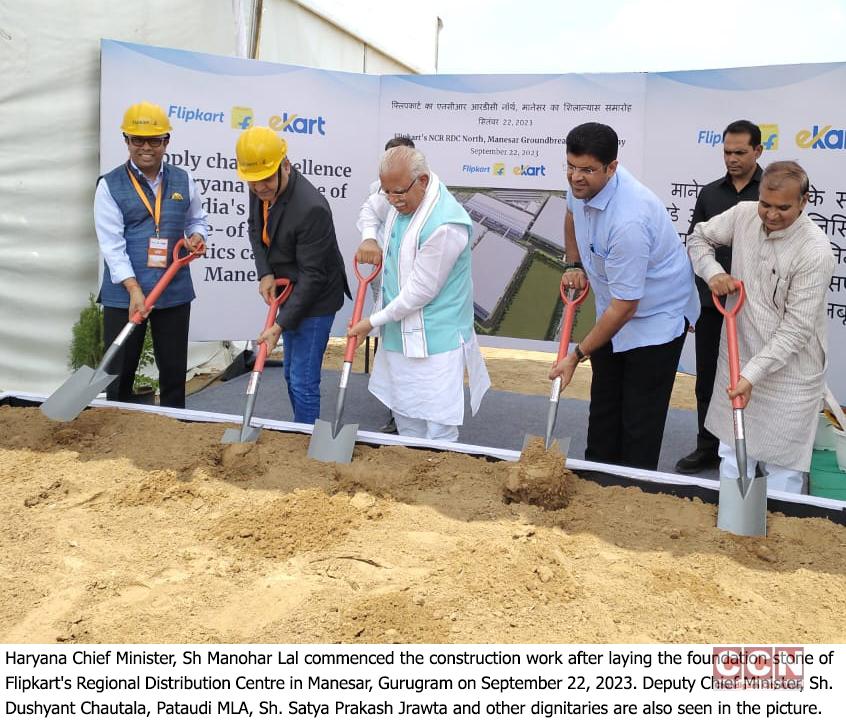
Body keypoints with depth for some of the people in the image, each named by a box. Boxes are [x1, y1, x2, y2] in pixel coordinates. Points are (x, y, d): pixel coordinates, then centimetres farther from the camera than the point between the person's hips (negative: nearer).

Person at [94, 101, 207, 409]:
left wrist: (196, 237, -4)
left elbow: (197, 220, 21)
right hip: (124, 294, -3)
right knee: (119, 372, 6)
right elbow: (111, 244, -12)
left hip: (174, 293, 3)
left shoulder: (182, 181, 7)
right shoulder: (109, 186, -4)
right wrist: (134, 290, -22)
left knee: (174, 371, 12)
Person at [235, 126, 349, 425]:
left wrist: (280, 325, -27)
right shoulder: (261, 190, -7)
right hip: (289, 291, 9)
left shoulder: (311, 208, -32)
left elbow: (312, 276, -27)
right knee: (291, 374, 20)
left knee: (303, 381, -4)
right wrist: (265, 273, -4)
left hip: (315, 299, -9)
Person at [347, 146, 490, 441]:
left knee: (438, 428, -1)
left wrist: (374, 321, -13)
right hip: (401, 333, 9)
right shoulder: (403, 202, 0)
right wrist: (375, 245, 8)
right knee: (404, 417, 21)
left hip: (434, 340, -9)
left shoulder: (445, 226, -28)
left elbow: (421, 291, -22)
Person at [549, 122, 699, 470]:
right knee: (603, 404, 19)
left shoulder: (628, 220, -36)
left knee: (640, 422, -4)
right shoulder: (583, 184, -10)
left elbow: (625, 306, -31)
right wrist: (574, 265, 6)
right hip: (613, 309, 9)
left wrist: (577, 356, -24)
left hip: (655, 315, -9)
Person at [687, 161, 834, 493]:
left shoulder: (815, 252, -22)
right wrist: (712, 272, -8)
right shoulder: (744, 214, -7)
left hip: (788, 371, -5)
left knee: (783, 465, 4)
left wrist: (753, 374, -25)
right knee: (733, 451, 17)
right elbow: (699, 238, 12)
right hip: (738, 355, 5)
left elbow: (796, 329, -21)